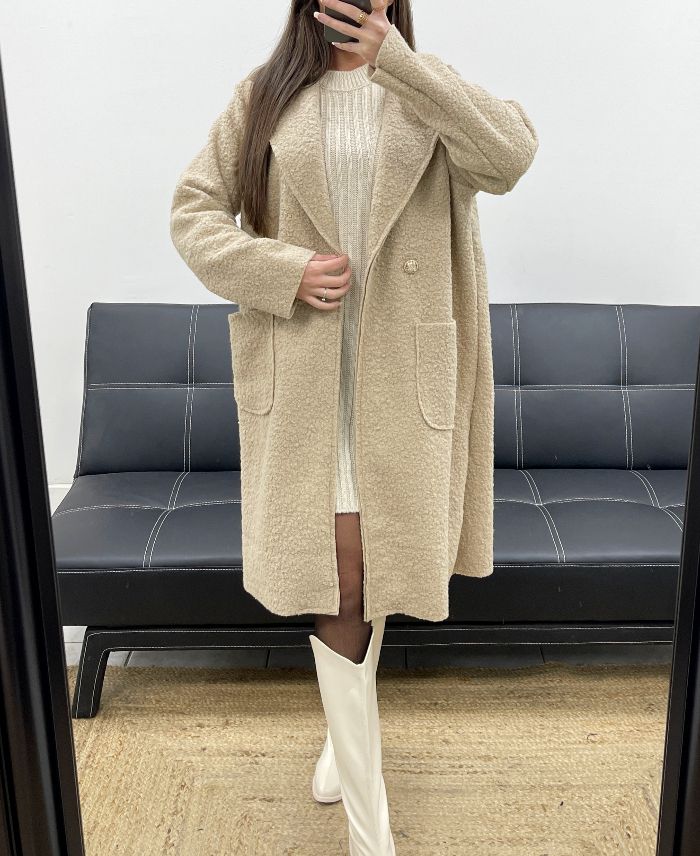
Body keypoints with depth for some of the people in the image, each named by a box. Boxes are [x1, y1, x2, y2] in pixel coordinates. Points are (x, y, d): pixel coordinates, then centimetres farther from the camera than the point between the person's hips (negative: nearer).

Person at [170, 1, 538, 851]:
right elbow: (193, 208, 4)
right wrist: (283, 271, -12)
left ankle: (344, 726, 43)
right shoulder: (267, 92, 6)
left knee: (377, 560, 12)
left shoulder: (427, 87, 7)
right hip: (302, 371, -1)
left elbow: (510, 154, -13)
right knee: (337, 577, -1)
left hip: (403, 372, 1)